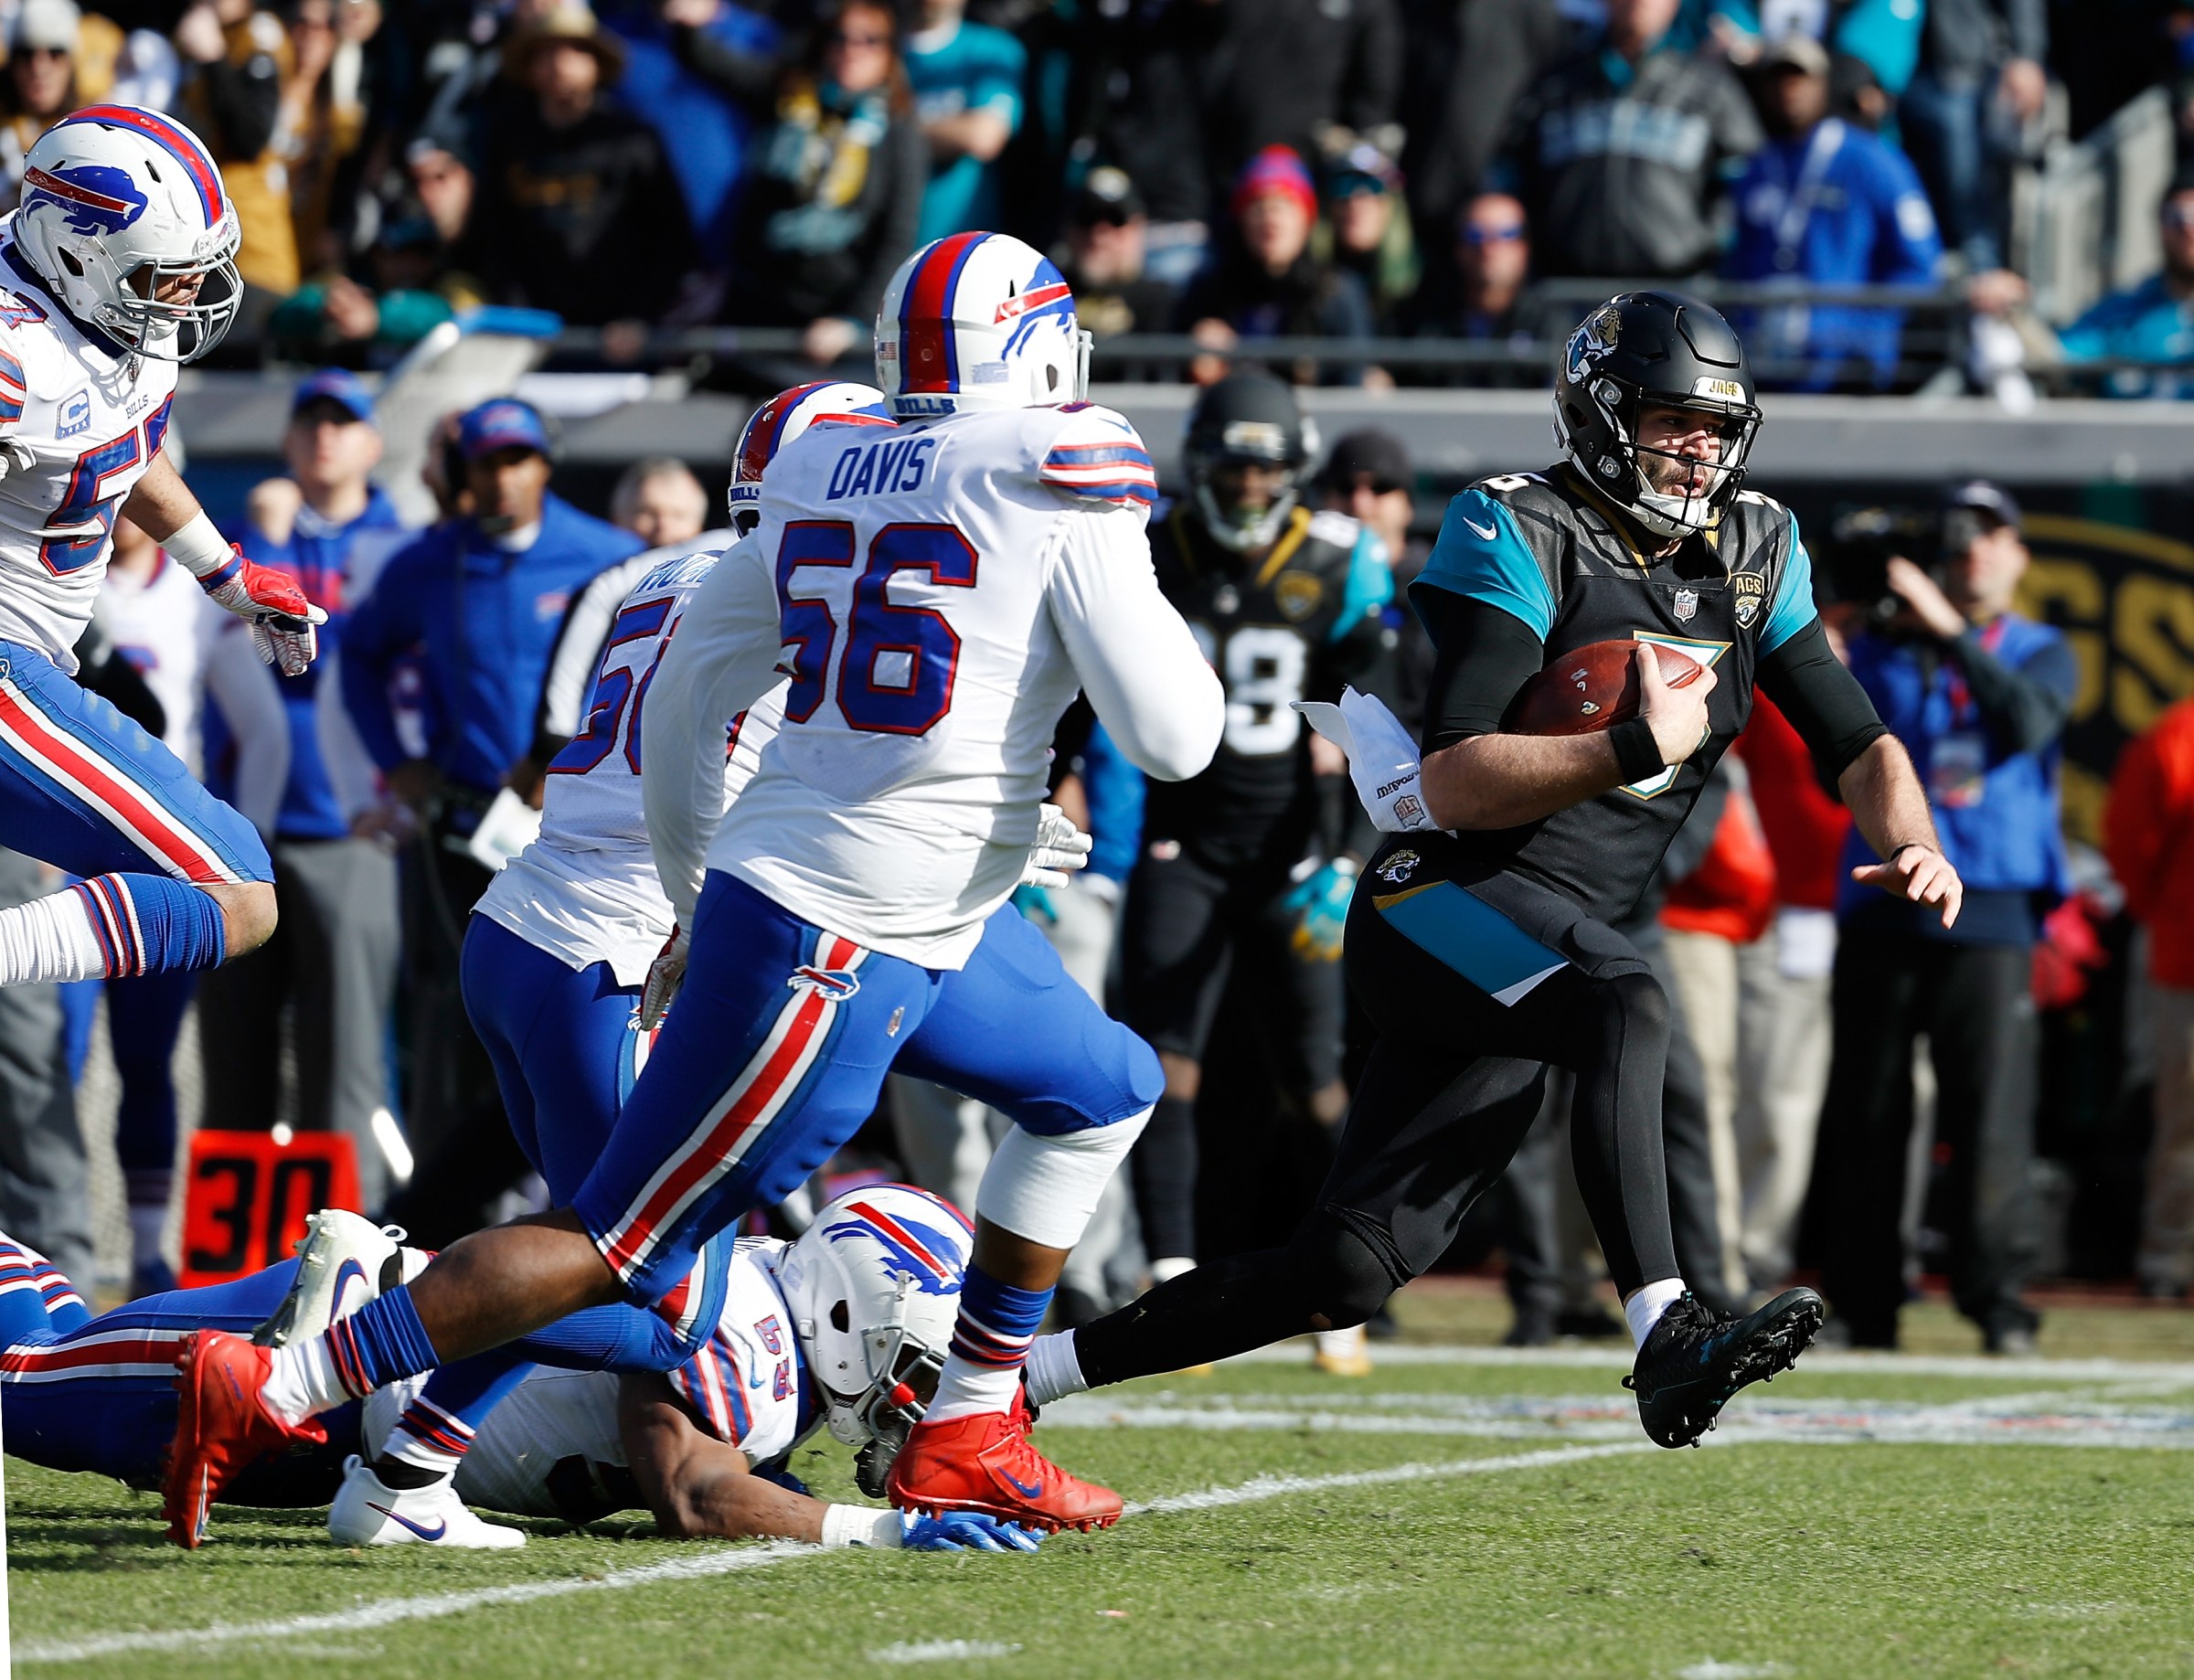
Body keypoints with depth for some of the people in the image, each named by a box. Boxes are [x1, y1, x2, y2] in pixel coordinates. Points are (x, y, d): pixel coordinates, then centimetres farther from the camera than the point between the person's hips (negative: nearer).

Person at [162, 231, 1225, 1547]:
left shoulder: (824, 475, 10)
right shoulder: (1063, 489, -13)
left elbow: (684, 696, 16)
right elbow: (1174, 740, -14)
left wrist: (701, 904, 27)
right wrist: (1164, 628, 7)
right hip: (837, 946, -9)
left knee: (1107, 1092, 24)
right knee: (623, 1248, -5)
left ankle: (964, 1436, 24)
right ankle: (265, 1394, -7)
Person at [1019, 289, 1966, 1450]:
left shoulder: (1750, 553, 10)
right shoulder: (1522, 537, -11)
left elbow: (1855, 741, 15)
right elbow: (1455, 783, -18)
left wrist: (1913, 842, -6)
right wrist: (1635, 749, -30)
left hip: (1561, 939, 7)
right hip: (1444, 904, -7)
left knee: (1349, 1269, 1)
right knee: (1627, 1007, -38)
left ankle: (1015, 1370, 10)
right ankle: (1664, 1338, -48)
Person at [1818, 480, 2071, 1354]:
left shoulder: (2040, 652, 10)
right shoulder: (1881, 649, 14)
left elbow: (2027, 721, -13)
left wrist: (1952, 633, -21)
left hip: (1989, 911, -2)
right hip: (1881, 900, 2)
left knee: (1993, 1106, -12)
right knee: (1864, 1115, 2)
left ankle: (1999, 1298, -14)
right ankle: (1861, 1304, 7)